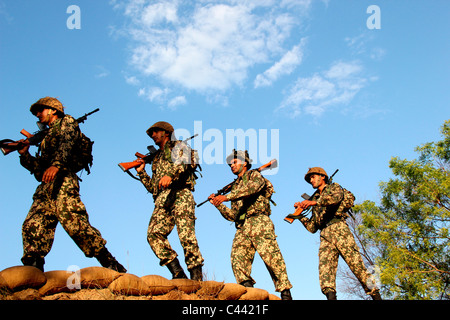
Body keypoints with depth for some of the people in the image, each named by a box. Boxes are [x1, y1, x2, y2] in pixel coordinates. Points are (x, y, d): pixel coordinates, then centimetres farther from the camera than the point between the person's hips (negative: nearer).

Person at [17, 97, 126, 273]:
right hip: (45, 188, 8)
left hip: (63, 182, -8)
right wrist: (25, 154, 19)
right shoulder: (46, 139, 35)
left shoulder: (67, 122, 15)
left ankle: (112, 266, -23)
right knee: (32, 226, -9)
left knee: (74, 223, -22)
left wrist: (56, 165, -27)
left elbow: (67, 143, -9)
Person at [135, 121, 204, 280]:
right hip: (162, 199, 6)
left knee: (186, 235, -19)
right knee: (154, 234, -16)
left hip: (180, 194, -6)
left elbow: (184, 162, -9)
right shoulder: (156, 157, 35)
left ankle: (197, 276, -15)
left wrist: (170, 175, -27)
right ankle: (177, 273, -17)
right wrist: (141, 172, 24)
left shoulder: (178, 146, 17)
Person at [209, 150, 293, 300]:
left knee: (270, 255, -21)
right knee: (237, 257, -18)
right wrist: (218, 204, 12)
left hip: (259, 221, -6)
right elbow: (232, 215, 27)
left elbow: (253, 187, -13)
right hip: (242, 228, 6)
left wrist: (227, 196, -19)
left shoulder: (254, 175, 13)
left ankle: (285, 291, -20)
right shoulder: (235, 187, 32)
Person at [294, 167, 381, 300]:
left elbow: (336, 198, -11)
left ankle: (375, 295, -9)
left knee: (356, 264, -13)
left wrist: (314, 202, -19)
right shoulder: (315, 198, 31)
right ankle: (330, 296, -37)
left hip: (339, 229, -4)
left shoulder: (334, 187, 17)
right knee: (324, 264, -21)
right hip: (325, 236, 4)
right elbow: (312, 228, 26)